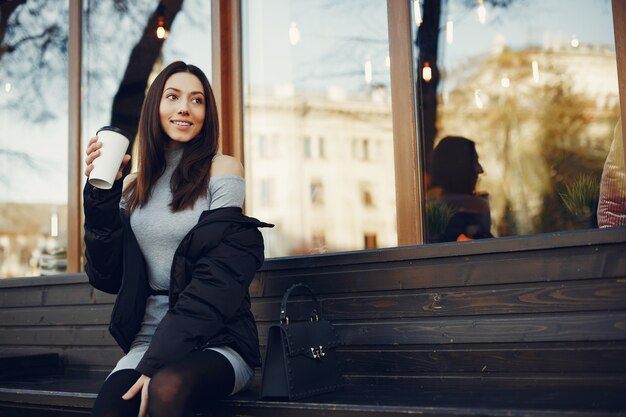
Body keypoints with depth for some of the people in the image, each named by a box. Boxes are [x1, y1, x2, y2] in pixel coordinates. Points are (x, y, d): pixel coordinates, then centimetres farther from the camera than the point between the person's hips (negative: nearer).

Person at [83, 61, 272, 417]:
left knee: (168, 388, -34)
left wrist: (157, 362, -16)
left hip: (216, 342, -2)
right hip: (146, 341, 2)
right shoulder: (133, 186, 11)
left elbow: (218, 278, -10)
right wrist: (101, 193, -1)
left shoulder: (222, 169, 0)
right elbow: (108, 277, 8)